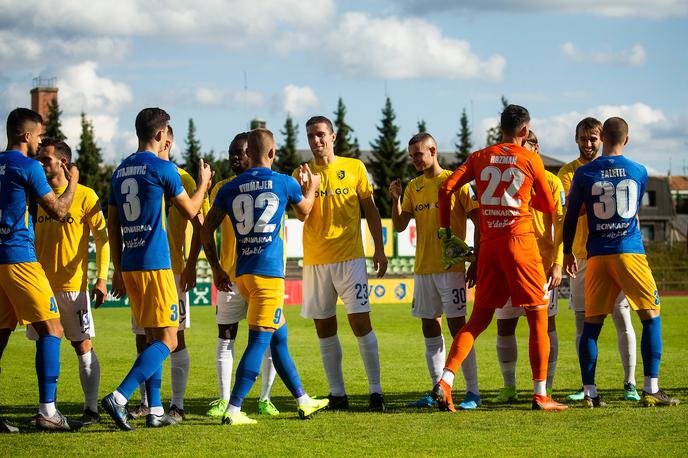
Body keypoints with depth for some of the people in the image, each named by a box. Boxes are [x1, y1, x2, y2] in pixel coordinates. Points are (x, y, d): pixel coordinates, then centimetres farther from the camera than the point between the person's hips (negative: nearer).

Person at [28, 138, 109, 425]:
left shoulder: (84, 195, -4)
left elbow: (102, 238, -5)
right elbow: (30, 239, 16)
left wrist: (101, 279, -13)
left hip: (72, 284, -5)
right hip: (41, 284, 5)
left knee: (83, 346, -1)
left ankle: (91, 408, 3)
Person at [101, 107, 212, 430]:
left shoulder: (120, 171, 13)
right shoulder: (162, 168, -8)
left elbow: (112, 225, 16)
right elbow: (190, 211, 3)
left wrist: (118, 270, 21)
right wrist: (203, 185, 23)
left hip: (129, 266, 8)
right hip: (155, 264, -8)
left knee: (152, 337, 14)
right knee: (167, 340, -6)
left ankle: (155, 410, 11)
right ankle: (119, 397, -20)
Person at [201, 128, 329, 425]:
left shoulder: (229, 189, 7)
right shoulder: (284, 183, 0)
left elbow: (207, 230, 6)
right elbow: (304, 212, 21)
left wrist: (216, 268, 16)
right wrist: (311, 187, 40)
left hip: (242, 274, 6)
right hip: (269, 271, -6)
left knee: (279, 337, 17)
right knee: (258, 341, -8)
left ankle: (303, 401, 27)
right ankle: (233, 410, -16)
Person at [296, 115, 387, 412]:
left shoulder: (354, 168, 4)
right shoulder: (302, 173, 7)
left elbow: (370, 210, 9)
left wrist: (379, 249, 3)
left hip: (350, 257, -2)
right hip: (315, 261, 2)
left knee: (360, 322, -8)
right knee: (324, 329, 5)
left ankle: (375, 391, -3)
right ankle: (337, 394, 11)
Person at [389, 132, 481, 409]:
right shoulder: (413, 187, 12)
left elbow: (478, 220, -5)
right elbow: (399, 226, 8)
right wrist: (396, 198, -8)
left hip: (451, 267, -6)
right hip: (423, 269, 6)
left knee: (457, 326, -8)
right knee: (430, 329, 7)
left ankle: (473, 392, -4)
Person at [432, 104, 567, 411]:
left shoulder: (480, 158, 10)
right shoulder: (531, 159, 1)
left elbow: (446, 188, 1)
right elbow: (549, 206, 8)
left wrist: (445, 231, 10)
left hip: (488, 244, 4)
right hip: (520, 241, -4)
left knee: (479, 319, 11)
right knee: (538, 317, 3)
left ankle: (445, 382, -5)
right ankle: (540, 395, 0)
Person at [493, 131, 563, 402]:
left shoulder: (550, 182, 2)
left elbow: (560, 225, -1)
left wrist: (557, 263, -10)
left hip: (542, 265, -3)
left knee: (546, 324, -1)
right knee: (504, 326, 2)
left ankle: (546, 388, 5)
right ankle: (508, 387, 13)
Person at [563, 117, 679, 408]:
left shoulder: (584, 173, 2)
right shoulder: (639, 172, 4)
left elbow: (571, 216, 7)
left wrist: (568, 252, 19)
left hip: (597, 255, 1)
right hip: (630, 252, -1)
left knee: (592, 323, 7)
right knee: (651, 318, 4)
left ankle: (589, 392, 3)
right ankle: (651, 390, -5)